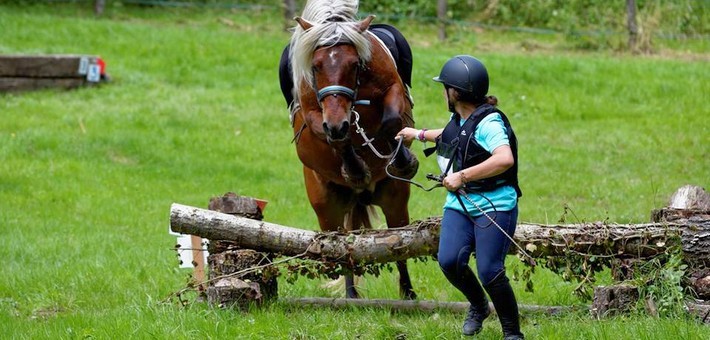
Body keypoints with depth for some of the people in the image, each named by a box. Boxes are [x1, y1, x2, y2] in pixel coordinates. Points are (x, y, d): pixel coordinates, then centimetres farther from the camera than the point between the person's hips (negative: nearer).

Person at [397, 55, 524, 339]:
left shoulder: (488, 122, -18)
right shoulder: (459, 118, 10)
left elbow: (505, 159, -35)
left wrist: (462, 176, -31)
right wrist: (421, 134, 47)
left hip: (494, 206, -8)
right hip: (460, 203, 8)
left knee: (489, 270, -15)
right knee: (449, 261, -11)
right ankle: (478, 306, 18)